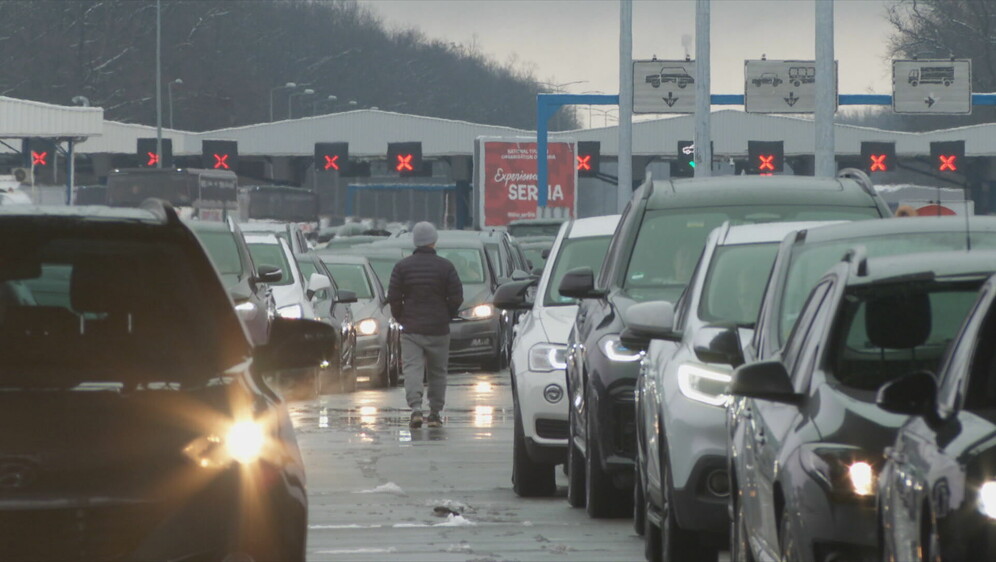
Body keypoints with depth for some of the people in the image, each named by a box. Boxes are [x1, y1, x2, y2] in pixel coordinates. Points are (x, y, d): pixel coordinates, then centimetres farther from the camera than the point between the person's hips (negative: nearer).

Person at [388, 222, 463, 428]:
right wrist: (446, 316, 12)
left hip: (411, 328, 0)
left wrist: (401, 318, 12)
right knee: (437, 372, 11)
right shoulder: (445, 267, -2)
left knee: (412, 369, -4)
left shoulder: (402, 266, 0)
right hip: (438, 329, 0)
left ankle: (416, 408, -24)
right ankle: (435, 414, 14)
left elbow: (393, 297, -3)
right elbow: (457, 297, -4)